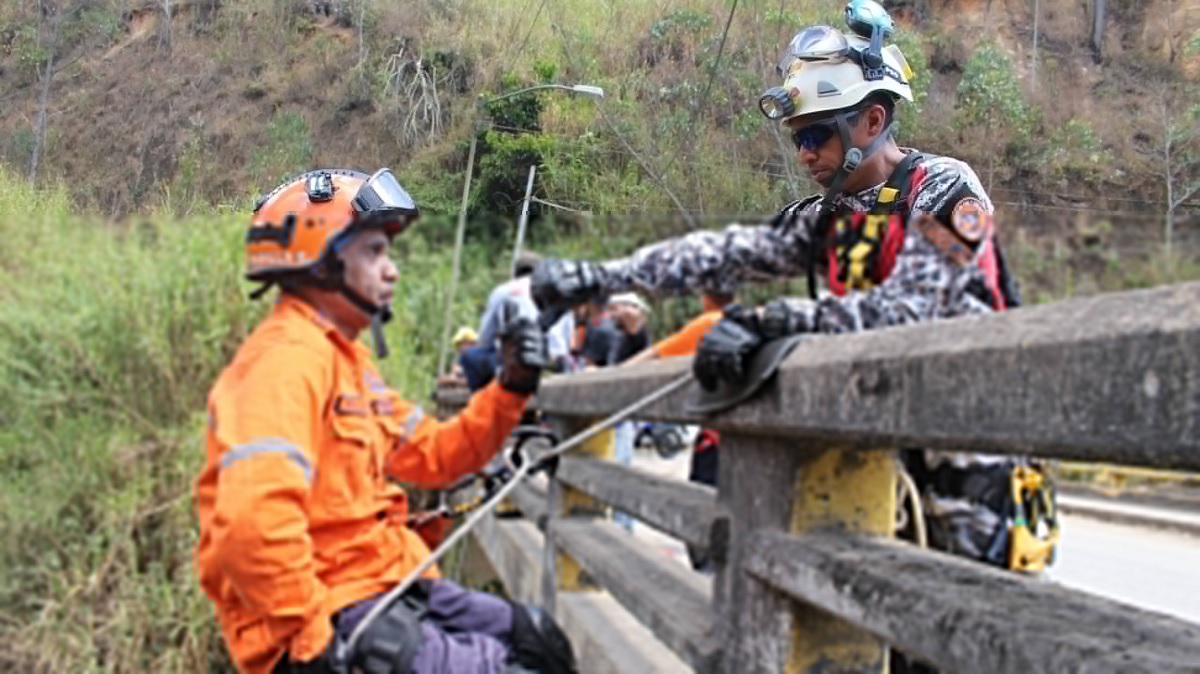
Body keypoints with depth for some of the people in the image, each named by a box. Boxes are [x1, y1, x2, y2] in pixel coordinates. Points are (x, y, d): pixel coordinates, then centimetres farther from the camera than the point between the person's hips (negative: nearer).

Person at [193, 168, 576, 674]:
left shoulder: (346, 358, 16)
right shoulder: (287, 359, -19)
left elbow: (431, 455, 18)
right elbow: (254, 521, -32)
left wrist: (510, 389, 5)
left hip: (389, 587, 11)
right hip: (331, 620, -10)